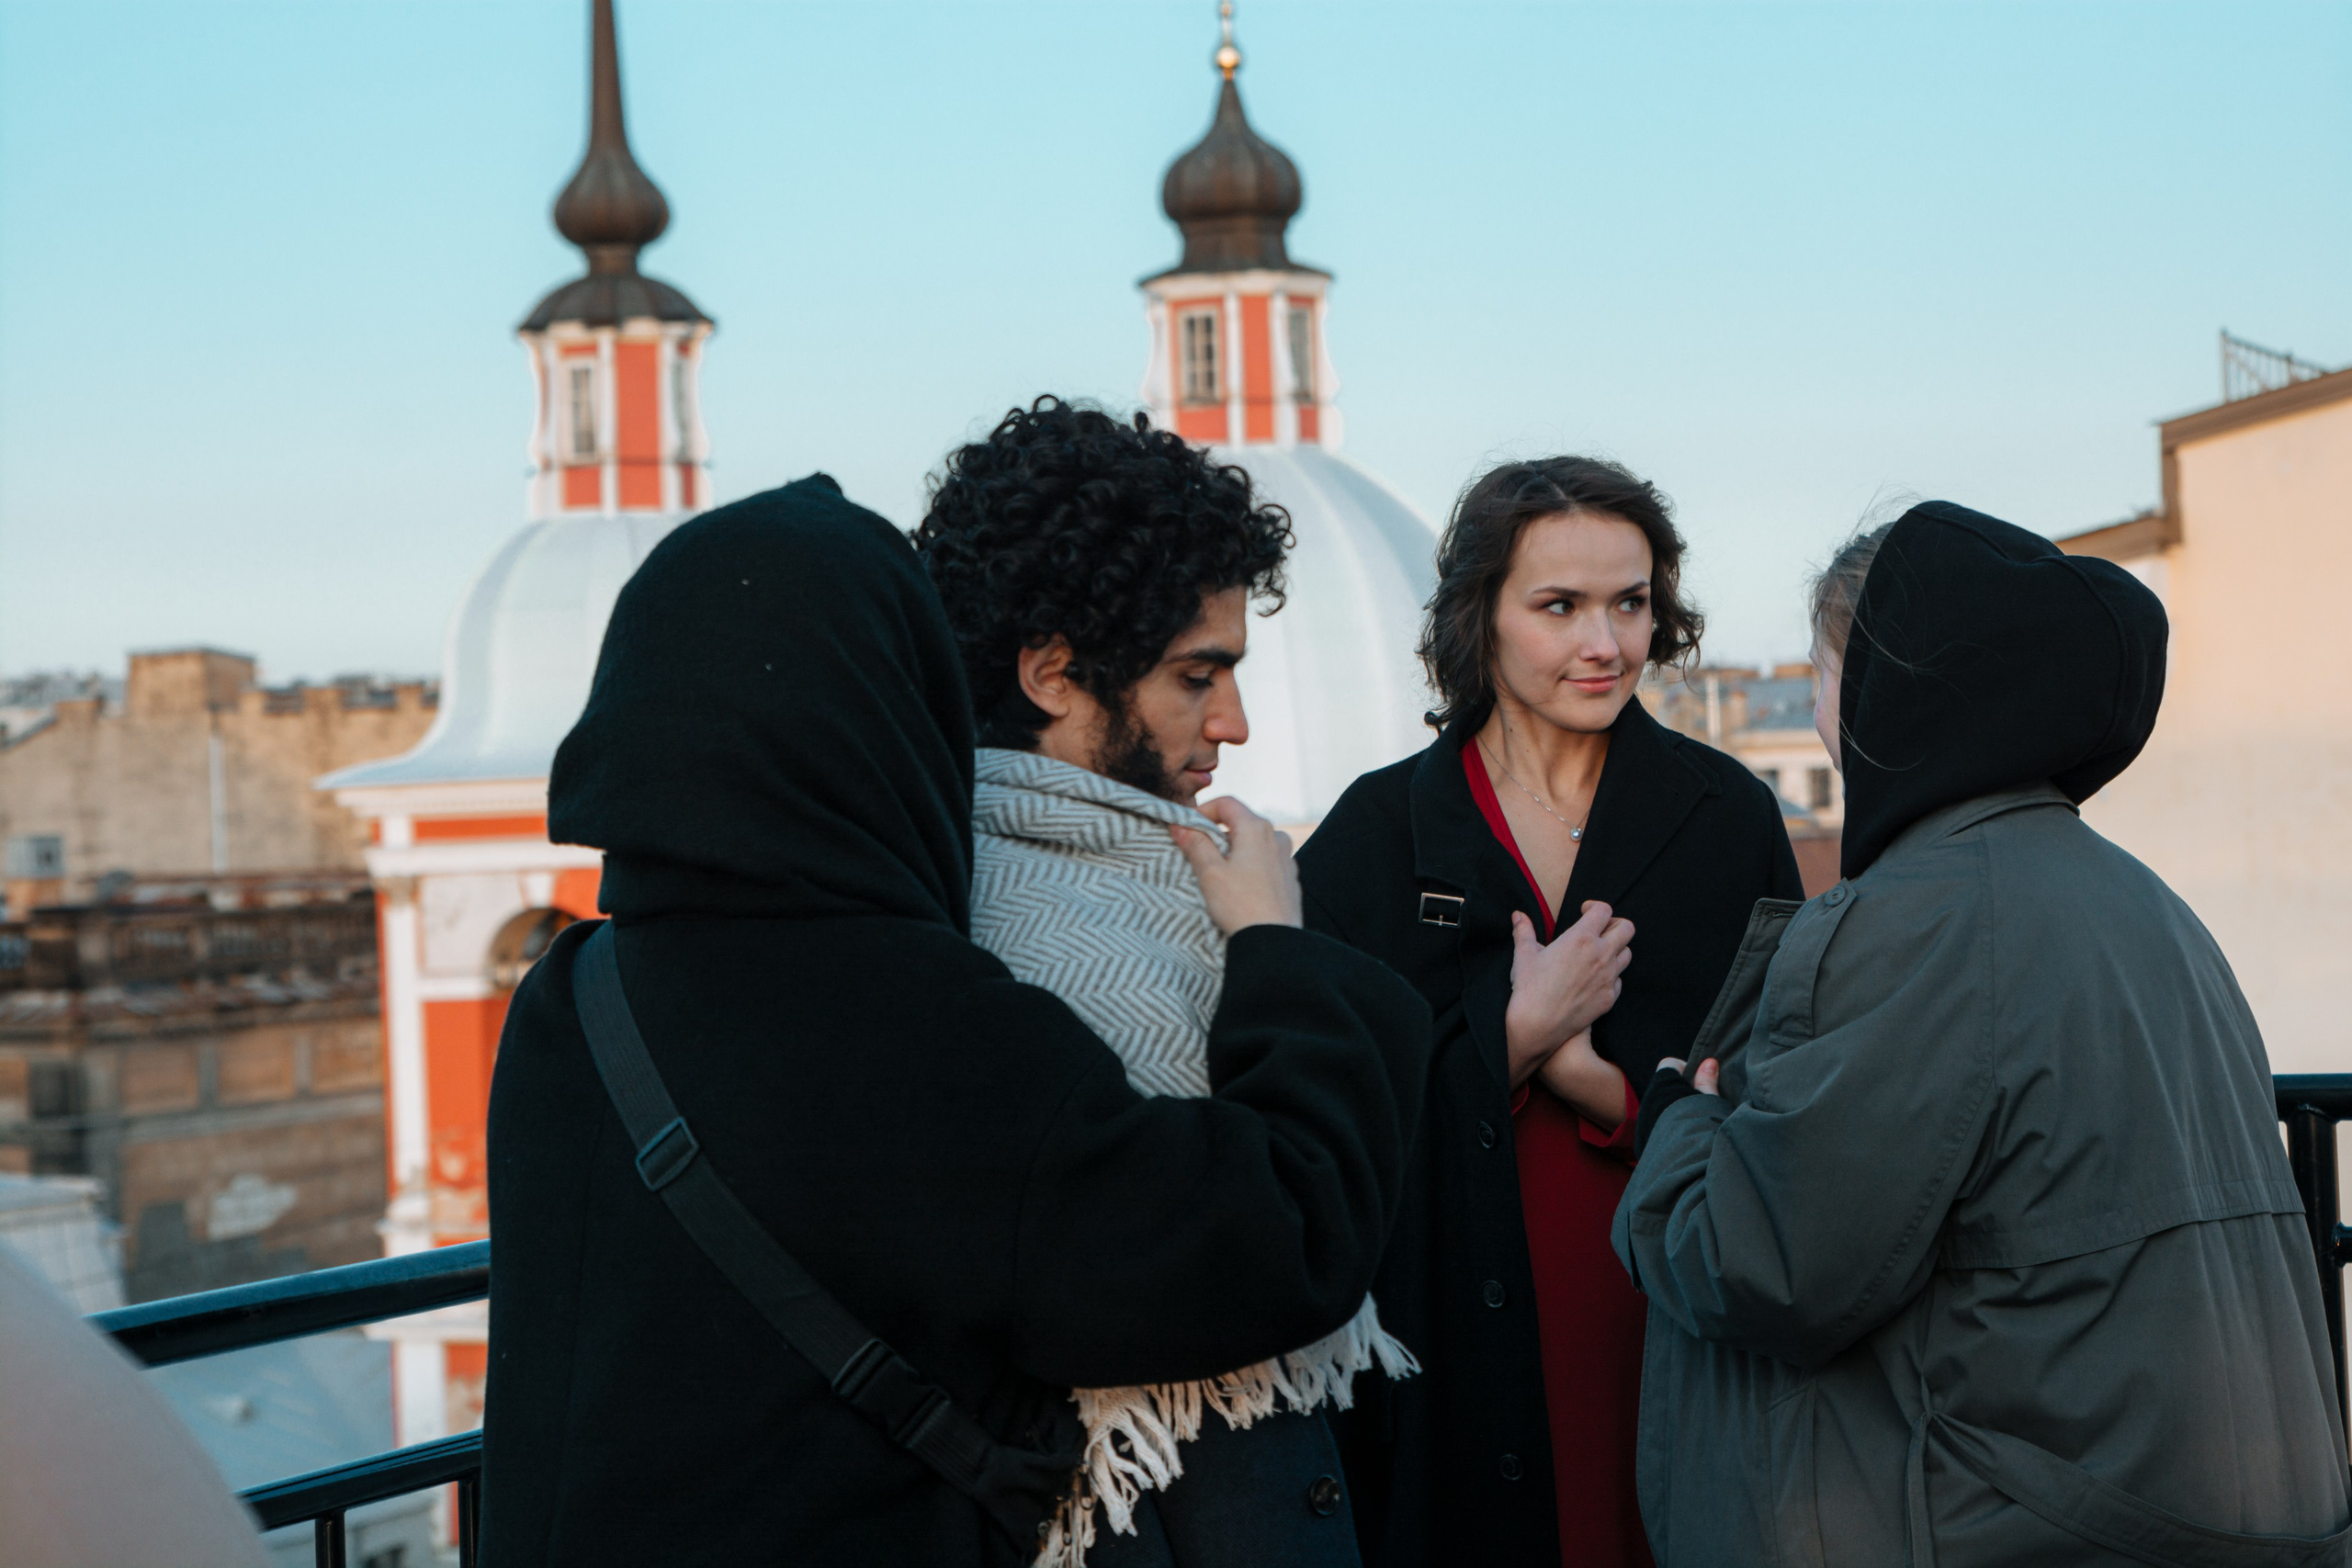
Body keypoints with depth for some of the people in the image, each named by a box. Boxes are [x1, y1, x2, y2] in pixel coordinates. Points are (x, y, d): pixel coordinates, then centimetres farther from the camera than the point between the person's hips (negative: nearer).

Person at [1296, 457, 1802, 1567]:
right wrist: (1511, 1034, -15)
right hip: (1460, 1349, 0)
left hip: (1680, 1337, 1)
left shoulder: (1726, 814, 2)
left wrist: (1595, 1078, -15)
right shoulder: (1378, 831, 0)